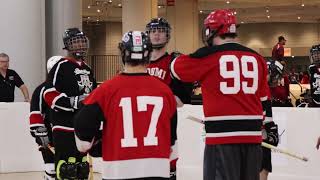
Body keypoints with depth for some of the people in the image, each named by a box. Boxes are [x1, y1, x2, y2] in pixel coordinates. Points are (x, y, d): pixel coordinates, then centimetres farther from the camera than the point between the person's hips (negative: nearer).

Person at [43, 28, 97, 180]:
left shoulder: (86, 68, 18)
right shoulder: (61, 66, -9)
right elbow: (49, 94, -18)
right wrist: (74, 102, -24)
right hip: (65, 126, -8)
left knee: (82, 165, 13)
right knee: (66, 168, -14)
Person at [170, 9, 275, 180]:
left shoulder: (208, 56, -5)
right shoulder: (256, 58, 11)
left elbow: (177, 68, 5)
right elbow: (265, 99, 16)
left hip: (222, 135, -5)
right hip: (252, 134, 5)